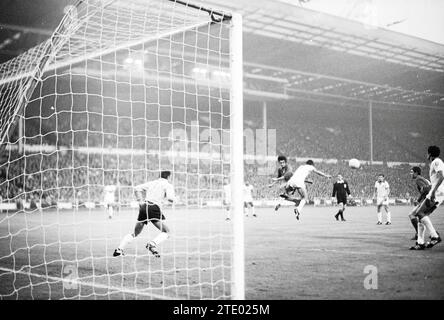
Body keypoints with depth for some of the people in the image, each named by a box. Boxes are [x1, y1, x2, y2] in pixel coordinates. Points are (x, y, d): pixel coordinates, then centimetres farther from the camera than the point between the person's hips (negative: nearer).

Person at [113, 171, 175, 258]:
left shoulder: (152, 183, 25)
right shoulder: (168, 185, 9)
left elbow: (137, 188, 19)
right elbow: (170, 198, -7)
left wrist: (140, 201, 19)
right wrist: (174, 198, 15)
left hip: (144, 207, 6)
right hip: (155, 207, -6)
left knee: (135, 233, 17)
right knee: (166, 232, 2)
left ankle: (119, 249, 5)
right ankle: (152, 244, -23)